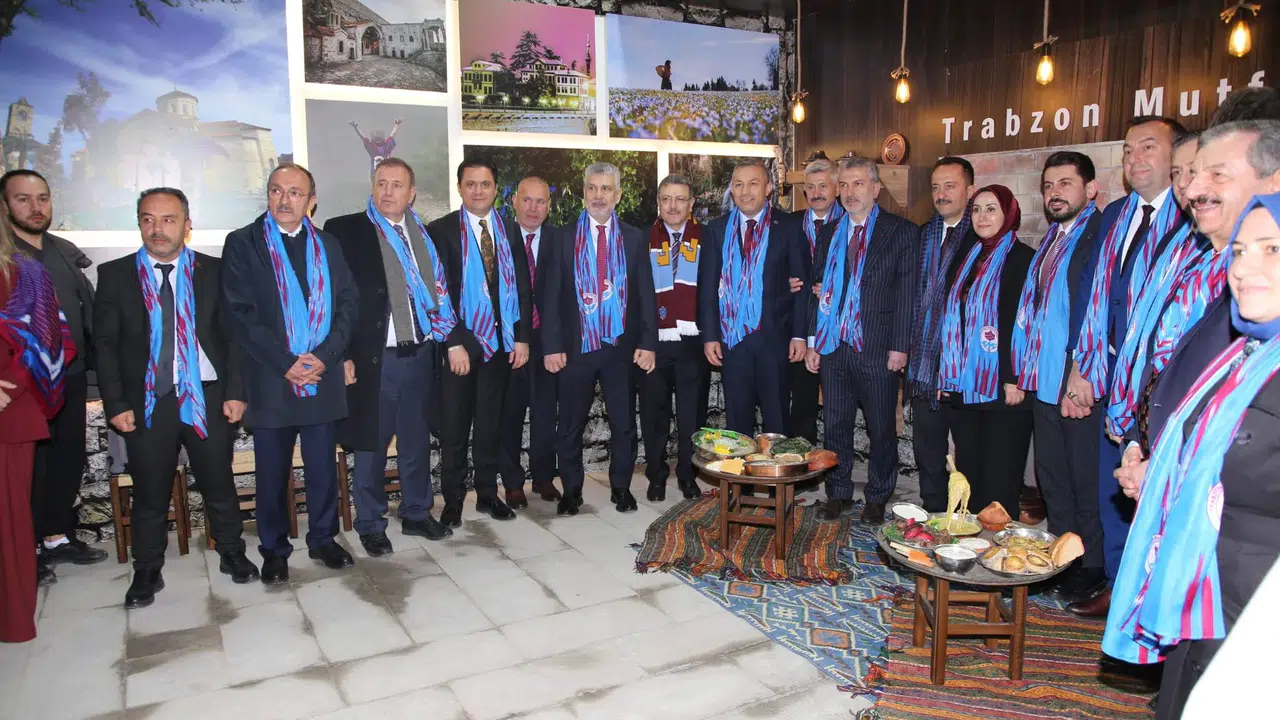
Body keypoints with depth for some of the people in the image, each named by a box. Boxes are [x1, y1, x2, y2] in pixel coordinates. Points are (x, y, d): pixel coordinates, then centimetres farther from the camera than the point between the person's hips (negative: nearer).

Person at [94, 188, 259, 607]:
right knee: (150, 493, 11)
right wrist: (116, 404, -4)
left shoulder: (214, 271, 2)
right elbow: (105, 344, 2)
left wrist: (235, 392, -4)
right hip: (146, 402, 0)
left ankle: (231, 554, 31)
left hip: (208, 398, 0)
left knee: (219, 484, 12)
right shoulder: (114, 275, 2)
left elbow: (233, 334, 2)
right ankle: (147, 572, 28)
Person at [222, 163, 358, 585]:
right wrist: (285, 364, -14)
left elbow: (348, 302, 4)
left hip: (323, 375, 3)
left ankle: (323, 538, 26)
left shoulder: (327, 245, 11)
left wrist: (325, 356, -10)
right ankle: (274, 549, 23)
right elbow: (239, 313, -7)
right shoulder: (243, 244, 1)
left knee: (324, 466, 11)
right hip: (271, 379, -2)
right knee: (272, 470, 8)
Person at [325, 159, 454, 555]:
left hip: (419, 355, 4)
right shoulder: (344, 230, -4)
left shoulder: (422, 235, 10)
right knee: (371, 446, 7)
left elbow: (436, 286, 18)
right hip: (373, 357, -4)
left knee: (416, 442, 16)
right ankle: (370, 525, 22)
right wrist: (343, 355, -12)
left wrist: (442, 334, 7)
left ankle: (417, 513, 31)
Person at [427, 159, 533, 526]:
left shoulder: (509, 229, 8)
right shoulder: (441, 231, -4)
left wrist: (522, 337, -1)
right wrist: (453, 344, -15)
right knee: (454, 426, 6)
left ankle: (488, 493, 24)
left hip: (501, 341, 3)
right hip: (458, 343, -3)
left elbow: (522, 286, 7)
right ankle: (453, 500, 18)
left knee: (490, 423, 13)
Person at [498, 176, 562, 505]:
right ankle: (513, 482, 23)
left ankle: (544, 476, 27)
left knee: (545, 412, 10)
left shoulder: (559, 240, 1)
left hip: (546, 339, 1)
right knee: (509, 413, 8)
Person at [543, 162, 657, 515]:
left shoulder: (634, 239, 6)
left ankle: (621, 487, 25)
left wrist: (648, 342, -4)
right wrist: (552, 346, -7)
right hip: (576, 346, -1)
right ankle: (571, 491, 23)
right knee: (570, 426, 7)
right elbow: (552, 296, 0)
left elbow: (646, 294, 4)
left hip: (622, 346, 1)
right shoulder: (565, 238, 2)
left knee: (624, 423, 9)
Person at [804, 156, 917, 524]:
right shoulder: (829, 234, 12)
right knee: (836, 425, 11)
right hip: (832, 346, 4)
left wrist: (900, 346, -11)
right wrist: (811, 342, 6)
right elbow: (817, 289, 11)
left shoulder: (901, 231, -1)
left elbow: (907, 293, -6)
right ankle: (839, 494, 24)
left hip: (877, 347, -4)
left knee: (882, 429, 7)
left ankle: (877, 499, 22)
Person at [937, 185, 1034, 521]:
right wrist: (946, 374, 12)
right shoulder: (965, 260, 15)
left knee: (999, 477, 0)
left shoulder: (1022, 259, -5)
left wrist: (1014, 379, -16)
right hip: (963, 385, 7)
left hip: (1002, 387, -6)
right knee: (968, 470, 12)